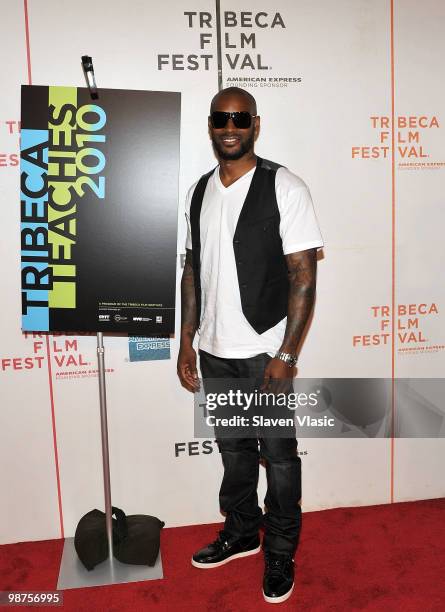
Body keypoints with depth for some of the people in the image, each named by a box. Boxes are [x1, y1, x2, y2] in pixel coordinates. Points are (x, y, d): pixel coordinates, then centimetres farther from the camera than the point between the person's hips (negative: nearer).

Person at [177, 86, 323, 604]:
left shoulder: (285, 188, -9)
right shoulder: (198, 192, 7)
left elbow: (303, 277, -11)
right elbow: (192, 270, 12)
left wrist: (286, 355, -16)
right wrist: (186, 340, 9)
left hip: (264, 350, -5)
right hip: (214, 350, 5)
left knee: (278, 454, 9)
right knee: (233, 448, 19)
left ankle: (280, 551, 30)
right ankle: (241, 531, 40)